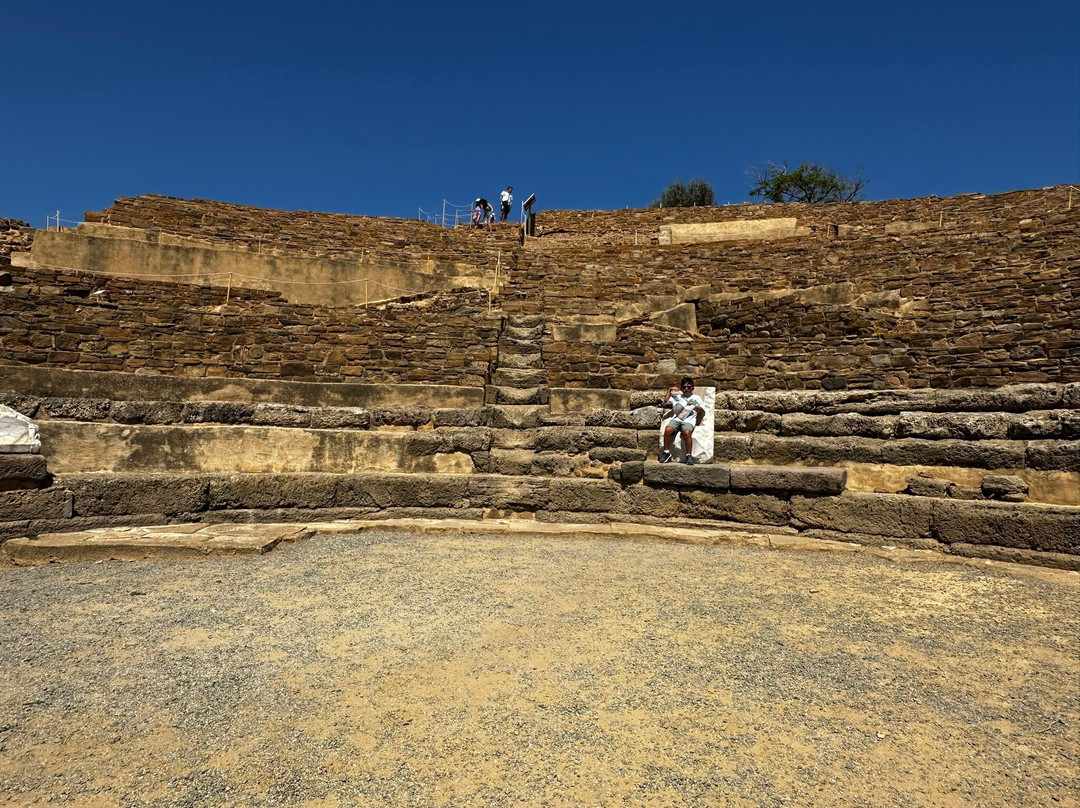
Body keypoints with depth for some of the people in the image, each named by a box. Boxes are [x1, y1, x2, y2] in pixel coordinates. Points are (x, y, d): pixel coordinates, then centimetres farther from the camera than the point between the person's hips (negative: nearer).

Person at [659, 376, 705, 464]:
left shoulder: (696, 398, 21)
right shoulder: (676, 396, 26)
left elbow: (703, 411, 12)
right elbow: (665, 403, 17)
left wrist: (693, 405, -3)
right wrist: (670, 391, 15)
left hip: (688, 421, -2)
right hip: (676, 419, 2)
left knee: (687, 432, -35)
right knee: (668, 430, -29)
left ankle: (689, 455, -24)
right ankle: (666, 452, -17)